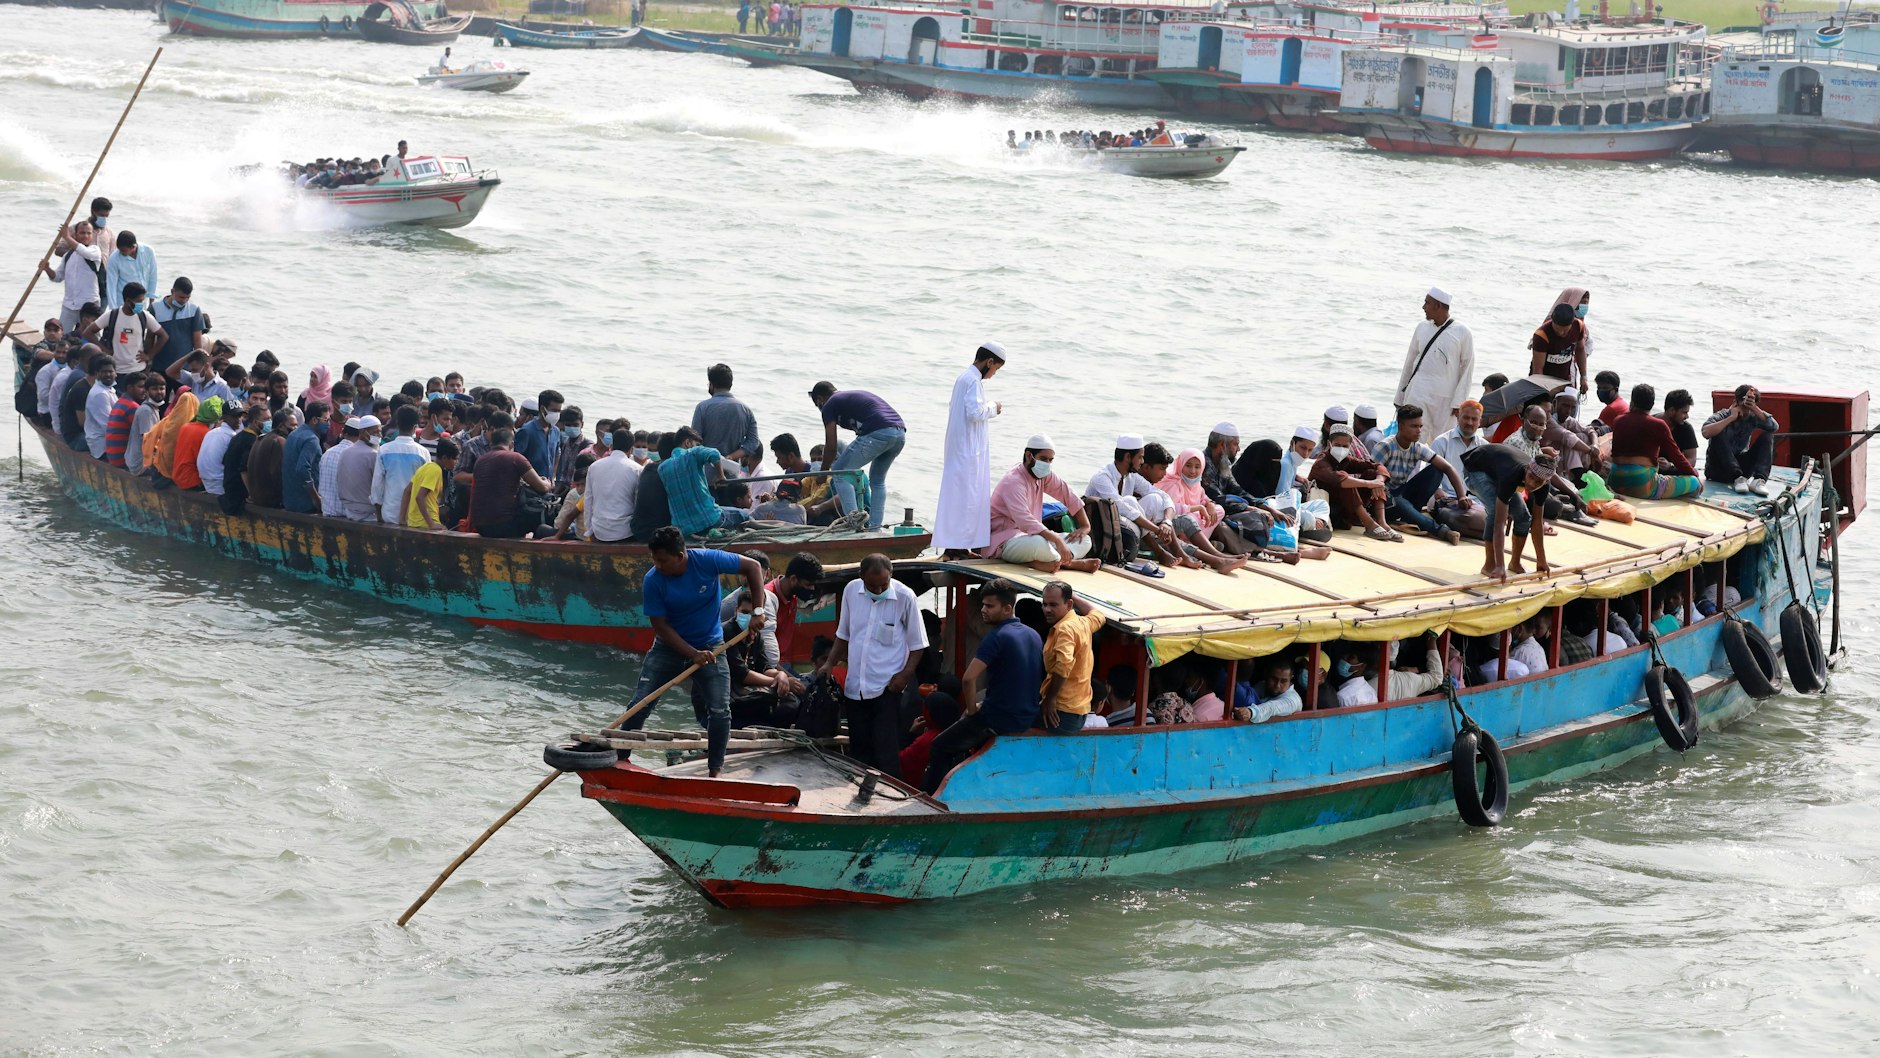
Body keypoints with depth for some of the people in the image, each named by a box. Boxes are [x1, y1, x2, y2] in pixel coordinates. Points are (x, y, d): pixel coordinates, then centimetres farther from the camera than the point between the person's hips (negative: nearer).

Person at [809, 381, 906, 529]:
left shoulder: (830, 405, 11)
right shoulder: (857, 394, 34)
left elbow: (831, 446, 8)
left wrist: (823, 472, 21)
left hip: (878, 434, -8)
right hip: (900, 433, 8)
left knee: (840, 472, 5)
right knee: (877, 480, 25)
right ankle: (875, 527, 19)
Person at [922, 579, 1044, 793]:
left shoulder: (997, 637, -17)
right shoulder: (1033, 636, 8)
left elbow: (969, 678, -25)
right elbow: (1041, 678, 20)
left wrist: (972, 709, -8)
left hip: (999, 719, -8)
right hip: (1028, 719, 8)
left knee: (940, 746, 10)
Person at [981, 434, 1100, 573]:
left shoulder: (1044, 476, 6)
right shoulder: (1013, 482, -21)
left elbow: (1069, 497, 16)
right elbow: (1025, 521, -34)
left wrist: (1085, 526, 6)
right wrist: (1057, 541, -40)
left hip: (1031, 534, 10)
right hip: (1004, 542, -10)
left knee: (1085, 541, -2)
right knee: (1040, 543, -42)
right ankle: (1072, 562, -16)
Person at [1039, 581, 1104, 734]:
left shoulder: (1065, 628, -16)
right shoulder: (1083, 623, 11)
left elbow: (1063, 665, -32)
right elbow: (1098, 616, 37)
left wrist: (1050, 699, -22)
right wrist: (1073, 596, 36)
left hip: (1063, 713, -10)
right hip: (1080, 711, 10)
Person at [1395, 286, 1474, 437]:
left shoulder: (1461, 332, -2)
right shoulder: (1422, 328, 9)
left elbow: (1467, 368, 0)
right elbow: (1410, 361, 16)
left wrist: (1458, 402, -6)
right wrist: (1400, 397, 17)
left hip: (1445, 399, -2)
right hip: (1418, 394, 2)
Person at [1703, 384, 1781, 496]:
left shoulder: (1751, 418, 0)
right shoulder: (1721, 416, -11)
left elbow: (1775, 427, -15)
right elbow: (1706, 432, -33)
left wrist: (1756, 409, -20)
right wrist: (1731, 418, -27)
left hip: (1740, 466, 4)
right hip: (1717, 469, -4)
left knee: (1767, 436, -9)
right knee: (1719, 434, -28)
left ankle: (1759, 480, -30)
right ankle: (1737, 478, -37)